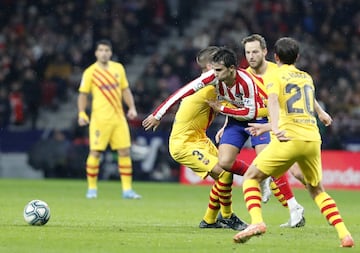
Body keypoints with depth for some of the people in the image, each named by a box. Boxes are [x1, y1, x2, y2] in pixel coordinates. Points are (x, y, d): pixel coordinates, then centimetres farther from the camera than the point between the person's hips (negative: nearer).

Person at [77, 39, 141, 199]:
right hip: (100, 118, -4)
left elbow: (125, 90, 17)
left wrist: (132, 108, 6)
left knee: (125, 151, 0)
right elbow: (83, 94, 2)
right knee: (95, 152, -5)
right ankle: (92, 189, 7)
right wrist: (81, 113, -10)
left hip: (118, 117, 4)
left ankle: (127, 189, 5)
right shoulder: (90, 72, -1)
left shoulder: (118, 68, 11)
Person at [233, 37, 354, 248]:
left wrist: (275, 128, -32)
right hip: (313, 139, 5)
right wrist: (266, 127, 40)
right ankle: (344, 234, 4)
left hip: (289, 140, -5)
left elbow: (273, 102, -16)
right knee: (317, 190, 20)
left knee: (251, 177, 8)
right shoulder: (308, 78, 23)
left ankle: (257, 222, -15)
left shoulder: (275, 76, 6)